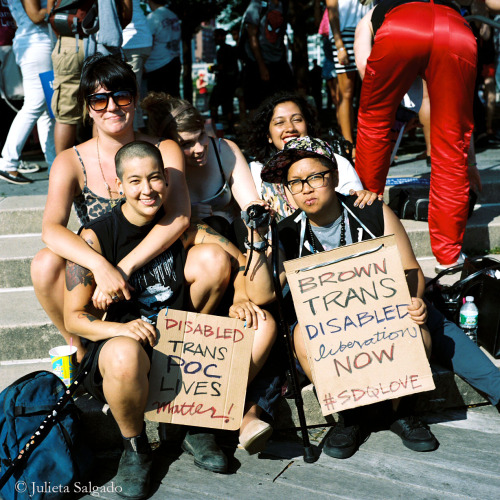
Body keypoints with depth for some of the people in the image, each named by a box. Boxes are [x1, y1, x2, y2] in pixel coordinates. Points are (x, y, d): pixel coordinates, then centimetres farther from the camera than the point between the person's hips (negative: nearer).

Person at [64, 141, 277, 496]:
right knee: (125, 356, -41)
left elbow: (240, 262, 8)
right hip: (123, 341, -4)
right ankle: (135, 446, -7)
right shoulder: (95, 237, -10)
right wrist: (121, 328, -29)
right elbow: (74, 316, -10)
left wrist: (241, 299, -12)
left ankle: (199, 427, -1)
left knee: (263, 324, -9)